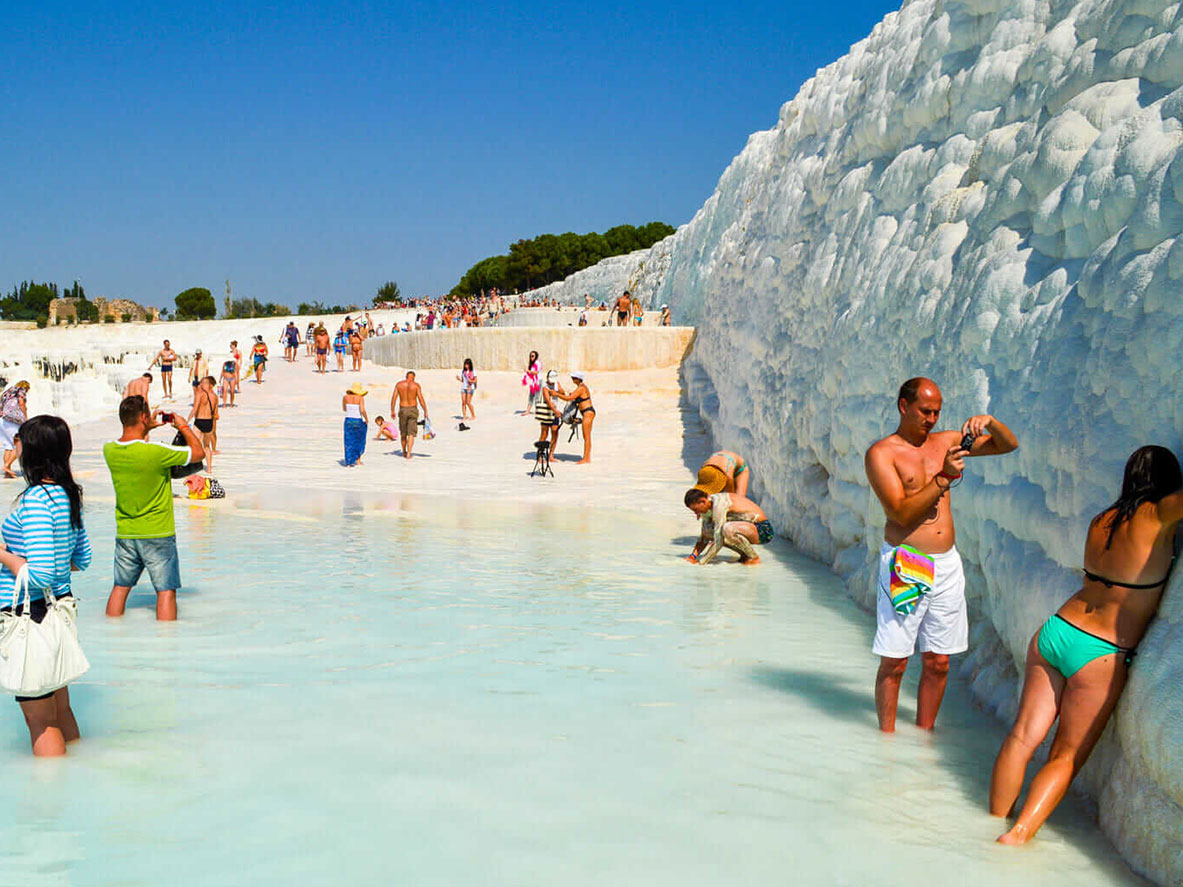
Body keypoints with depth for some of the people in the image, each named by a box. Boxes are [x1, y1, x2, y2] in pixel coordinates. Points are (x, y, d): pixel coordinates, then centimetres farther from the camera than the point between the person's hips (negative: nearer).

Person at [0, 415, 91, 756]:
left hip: (31, 614, -9)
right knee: (60, 709, 21)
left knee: (40, 722, 2)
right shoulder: (68, 495, 6)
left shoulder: (35, 500, -21)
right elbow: (82, 559, 16)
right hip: (60, 606, 9)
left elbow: (40, 576, -26)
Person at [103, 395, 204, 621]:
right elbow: (198, 453, -9)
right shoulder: (156, 452, -22)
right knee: (166, 591, 1)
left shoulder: (109, 450, -4)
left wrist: (147, 429, 21)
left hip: (125, 534, 6)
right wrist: (184, 427, 4)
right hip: (157, 535, -6)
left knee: (120, 587, 16)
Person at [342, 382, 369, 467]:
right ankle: (358, 460, 23)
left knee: (349, 442, 4)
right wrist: (366, 419, -6)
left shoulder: (345, 397, -1)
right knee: (359, 441, 18)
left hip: (348, 421, 2)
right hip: (359, 421, -2)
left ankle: (348, 463, -4)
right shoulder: (360, 398, -12)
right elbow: (362, 410, -21)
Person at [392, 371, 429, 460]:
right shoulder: (416, 385, -4)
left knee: (403, 433, 17)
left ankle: (404, 452, 30)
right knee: (411, 433, -2)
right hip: (413, 409, -2)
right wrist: (425, 411, -2)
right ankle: (408, 453, -15)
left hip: (402, 410, 2)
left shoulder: (399, 384, 2)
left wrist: (392, 411, 4)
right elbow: (421, 399, -8)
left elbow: (393, 398, -2)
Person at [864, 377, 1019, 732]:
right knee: (894, 663, -2)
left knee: (938, 662, 9)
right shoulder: (881, 453, -4)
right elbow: (903, 512, -14)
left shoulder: (945, 442, 12)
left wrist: (989, 422, -2)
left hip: (947, 563, 5)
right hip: (904, 563, -5)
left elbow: (1009, 445, 17)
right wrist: (944, 478, -20)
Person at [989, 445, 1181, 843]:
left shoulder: (1100, 520, 6)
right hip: (1100, 655, -5)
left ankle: (997, 821, 15)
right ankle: (1019, 834, -1)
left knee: (1024, 736, 9)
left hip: (1054, 631, 5)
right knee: (1066, 757, 7)